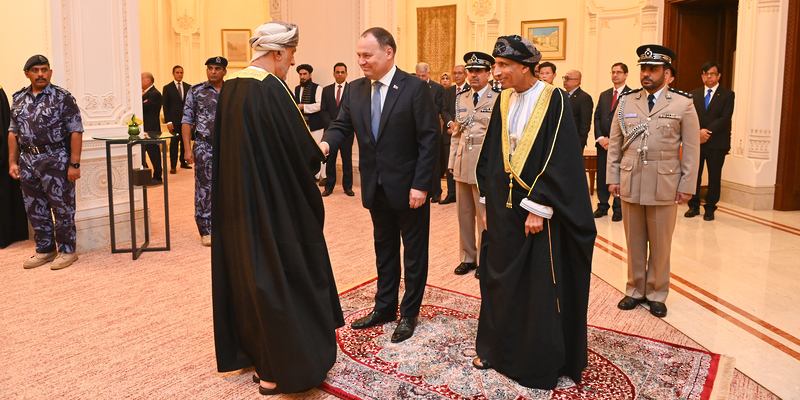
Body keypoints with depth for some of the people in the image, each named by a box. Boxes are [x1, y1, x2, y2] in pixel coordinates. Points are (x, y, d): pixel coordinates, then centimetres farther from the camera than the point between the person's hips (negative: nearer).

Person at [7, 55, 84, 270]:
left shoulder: (62, 98, -6)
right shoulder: (19, 99, 11)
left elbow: (75, 131, -10)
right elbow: (13, 132, 15)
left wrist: (74, 164, -14)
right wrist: (13, 162, 9)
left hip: (55, 161, -6)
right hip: (27, 161, 6)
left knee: (62, 207, 1)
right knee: (35, 209, 12)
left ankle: (67, 251, 13)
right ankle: (44, 250, 25)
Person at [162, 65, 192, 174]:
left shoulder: (188, 87, 11)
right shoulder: (167, 88, 3)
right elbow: (165, 106, 0)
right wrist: (168, 121, -8)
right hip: (174, 120, -3)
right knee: (174, 142, -5)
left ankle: (183, 162, 20)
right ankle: (173, 166, -2)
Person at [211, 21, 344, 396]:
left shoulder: (229, 87, 6)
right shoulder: (271, 88, -19)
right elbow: (303, 149, -20)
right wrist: (317, 155, 2)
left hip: (236, 203, 8)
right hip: (273, 205, -8)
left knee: (248, 272, 17)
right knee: (281, 276, 3)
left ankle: (252, 352, 31)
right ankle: (277, 370, 14)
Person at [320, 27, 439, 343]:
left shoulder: (415, 89, -13)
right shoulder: (355, 90, 3)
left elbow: (429, 138, -14)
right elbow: (342, 125, 4)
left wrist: (420, 185, -18)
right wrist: (326, 143, -20)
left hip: (409, 188, -5)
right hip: (376, 187, 5)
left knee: (414, 252, 9)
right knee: (384, 249, 18)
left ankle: (409, 314, 24)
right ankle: (384, 308, 33)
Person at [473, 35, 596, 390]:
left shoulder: (553, 100, -12)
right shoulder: (503, 100, 6)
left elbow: (559, 159, -16)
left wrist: (538, 209, -18)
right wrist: (487, 202, 9)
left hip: (537, 206, -6)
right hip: (503, 205, 6)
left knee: (540, 285, 4)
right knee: (501, 277, 14)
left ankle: (541, 361, 21)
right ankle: (499, 347, 32)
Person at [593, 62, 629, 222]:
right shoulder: (604, 95, 17)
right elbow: (597, 117, 12)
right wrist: (600, 137, -3)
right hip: (603, 142, 5)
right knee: (601, 176, 7)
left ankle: (618, 209, 8)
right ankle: (602, 206, 16)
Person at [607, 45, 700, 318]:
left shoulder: (683, 104, 0)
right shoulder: (626, 102, 7)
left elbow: (691, 149, 0)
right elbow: (614, 143, 9)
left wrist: (687, 185, -4)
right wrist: (612, 178, 4)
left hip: (665, 185, -2)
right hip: (630, 184, 2)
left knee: (660, 244, 8)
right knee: (634, 242, 11)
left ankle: (656, 294, 23)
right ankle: (635, 290, 25)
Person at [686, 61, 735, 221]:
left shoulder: (727, 94, 3)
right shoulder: (694, 94, 11)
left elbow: (725, 118, -8)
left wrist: (708, 131, -18)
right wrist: (698, 132, -14)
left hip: (717, 142, -2)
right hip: (696, 141, 2)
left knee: (714, 177, 4)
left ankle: (710, 208, 13)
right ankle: (694, 206, 15)